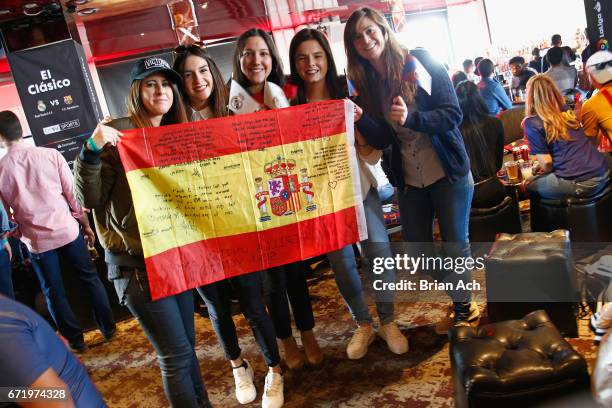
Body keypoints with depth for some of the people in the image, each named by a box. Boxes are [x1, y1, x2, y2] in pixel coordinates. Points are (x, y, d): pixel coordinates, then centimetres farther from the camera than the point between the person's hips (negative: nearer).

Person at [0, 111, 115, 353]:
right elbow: (73, 194, -5)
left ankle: (75, 339, 25)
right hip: (67, 230, 0)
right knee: (90, 278, 17)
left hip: (36, 240, 0)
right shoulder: (50, 155, -10)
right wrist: (86, 224, 7)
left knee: (53, 292, 15)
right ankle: (108, 328, 24)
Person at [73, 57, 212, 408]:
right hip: (136, 260, -6)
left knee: (186, 345, 16)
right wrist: (92, 150, -28)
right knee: (176, 353, -1)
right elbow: (91, 199, -15)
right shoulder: (116, 133, -10)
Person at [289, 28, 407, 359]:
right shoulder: (291, 104, -5)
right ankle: (363, 325, 29)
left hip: (358, 186, 0)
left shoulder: (347, 95, -4)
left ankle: (388, 322, 21)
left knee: (378, 253, -1)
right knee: (341, 261, 9)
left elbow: (372, 154, -4)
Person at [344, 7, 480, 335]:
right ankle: (458, 304, 32)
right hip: (408, 180, 5)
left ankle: (463, 306, 27)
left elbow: (452, 113, -15)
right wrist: (360, 119, -22)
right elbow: (381, 140, -4)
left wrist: (411, 118, -30)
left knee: (455, 244, 4)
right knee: (416, 250, 11)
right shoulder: (365, 83, 1)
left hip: (448, 172, -4)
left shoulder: (420, 62, -10)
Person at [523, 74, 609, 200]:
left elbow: (546, 162, -8)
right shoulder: (567, 112, 12)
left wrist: (549, 174, 13)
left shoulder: (532, 123, -7)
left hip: (577, 183, -6)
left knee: (529, 184, 16)